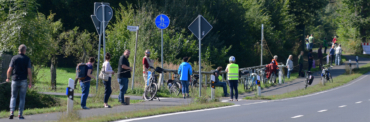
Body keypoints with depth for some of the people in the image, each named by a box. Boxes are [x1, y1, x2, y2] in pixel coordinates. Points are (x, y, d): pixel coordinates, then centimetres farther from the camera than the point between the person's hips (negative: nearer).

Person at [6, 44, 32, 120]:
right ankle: (20, 115, 4)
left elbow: (9, 70, -3)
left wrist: (8, 78, 15)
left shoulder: (14, 58, 0)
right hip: (23, 81, -1)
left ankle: (12, 112, -7)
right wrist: (30, 82, -2)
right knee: (22, 98, 7)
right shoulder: (27, 59, -2)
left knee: (13, 97, 11)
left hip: (15, 80, 1)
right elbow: (29, 71, -8)